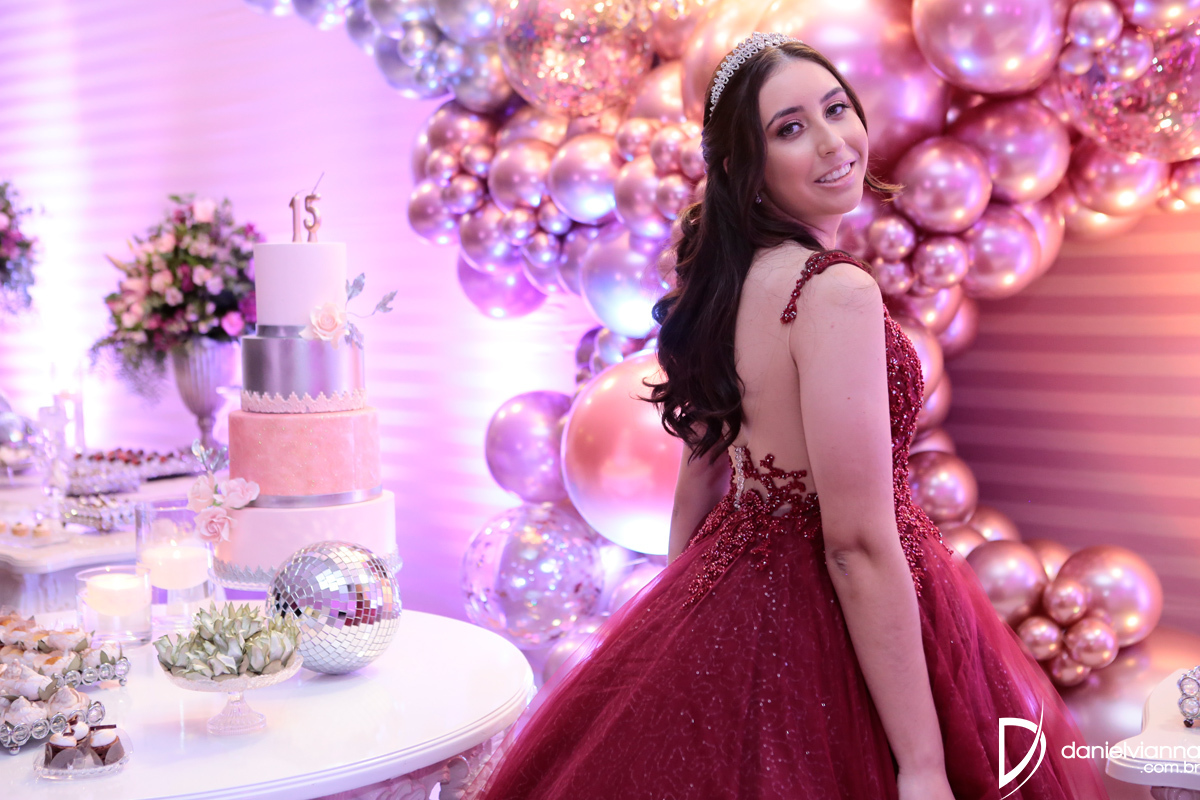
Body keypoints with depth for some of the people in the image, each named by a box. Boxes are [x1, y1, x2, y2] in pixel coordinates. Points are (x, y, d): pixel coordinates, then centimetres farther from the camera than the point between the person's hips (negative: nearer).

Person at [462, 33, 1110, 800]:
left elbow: (700, 472, 10)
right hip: (830, 625, -8)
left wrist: (687, 609, 20)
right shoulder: (837, 292, -23)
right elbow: (859, 545, -25)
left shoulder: (725, 280, 2)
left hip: (730, 588, 8)